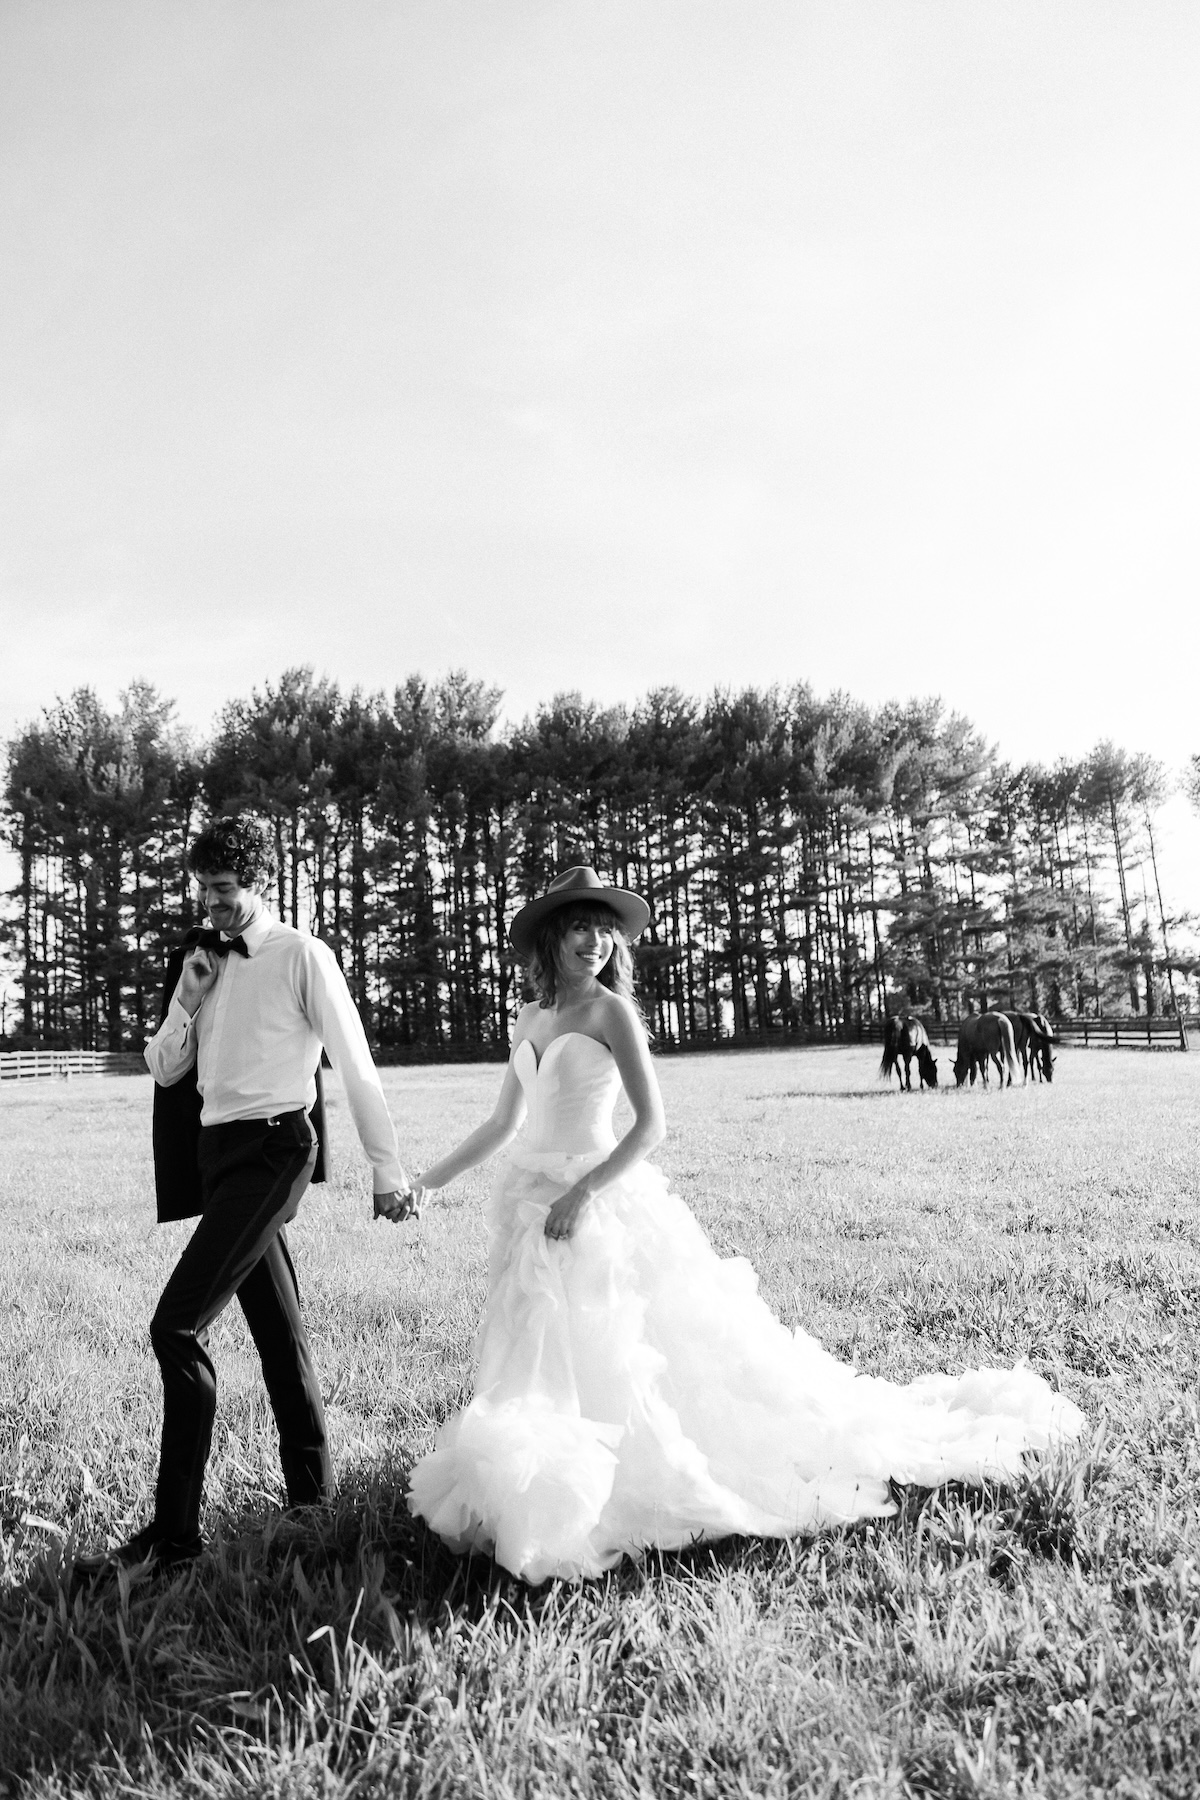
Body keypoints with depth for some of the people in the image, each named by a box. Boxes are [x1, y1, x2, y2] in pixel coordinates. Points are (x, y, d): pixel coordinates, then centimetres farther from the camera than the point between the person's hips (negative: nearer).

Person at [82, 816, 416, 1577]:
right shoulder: (205, 959, 12)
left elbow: (356, 1066, -8)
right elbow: (164, 1071, 13)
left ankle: (176, 1531, -7)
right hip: (221, 1151, 7)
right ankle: (311, 1488, 29)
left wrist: (389, 1171, -9)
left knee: (177, 1325, -15)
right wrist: (189, 997, -4)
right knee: (277, 1326, 15)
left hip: (271, 1149, -7)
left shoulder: (302, 956, -7)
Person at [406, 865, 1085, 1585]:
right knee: (543, 1357, 11)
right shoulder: (531, 1018, 10)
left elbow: (651, 1125, -14)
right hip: (529, 1199, 7)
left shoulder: (611, 1011, -8)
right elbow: (503, 1123, 17)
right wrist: (424, 1181, 17)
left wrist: (582, 1192, -22)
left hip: (598, 1201, -7)